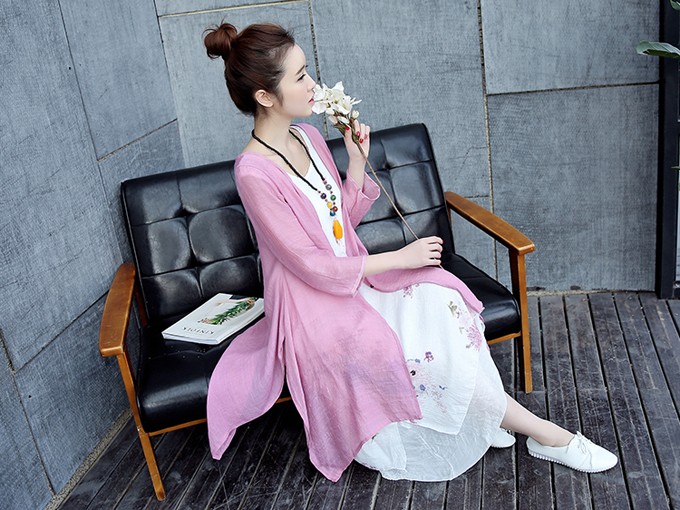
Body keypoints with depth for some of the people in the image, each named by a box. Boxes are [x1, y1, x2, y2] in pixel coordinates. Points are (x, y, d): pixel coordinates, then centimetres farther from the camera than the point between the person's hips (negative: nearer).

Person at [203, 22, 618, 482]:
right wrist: (399, 258, -16)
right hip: (314, 304, -7)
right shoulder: (254, 173, -22)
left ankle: (481, 421, -10)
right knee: (423, 351, -22)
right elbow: (313, 267, -20)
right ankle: (538, 431, -6)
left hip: (353, 275, 7)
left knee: (437, 295, -19)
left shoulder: (308, 137, 3)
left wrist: (357, 161, -4)